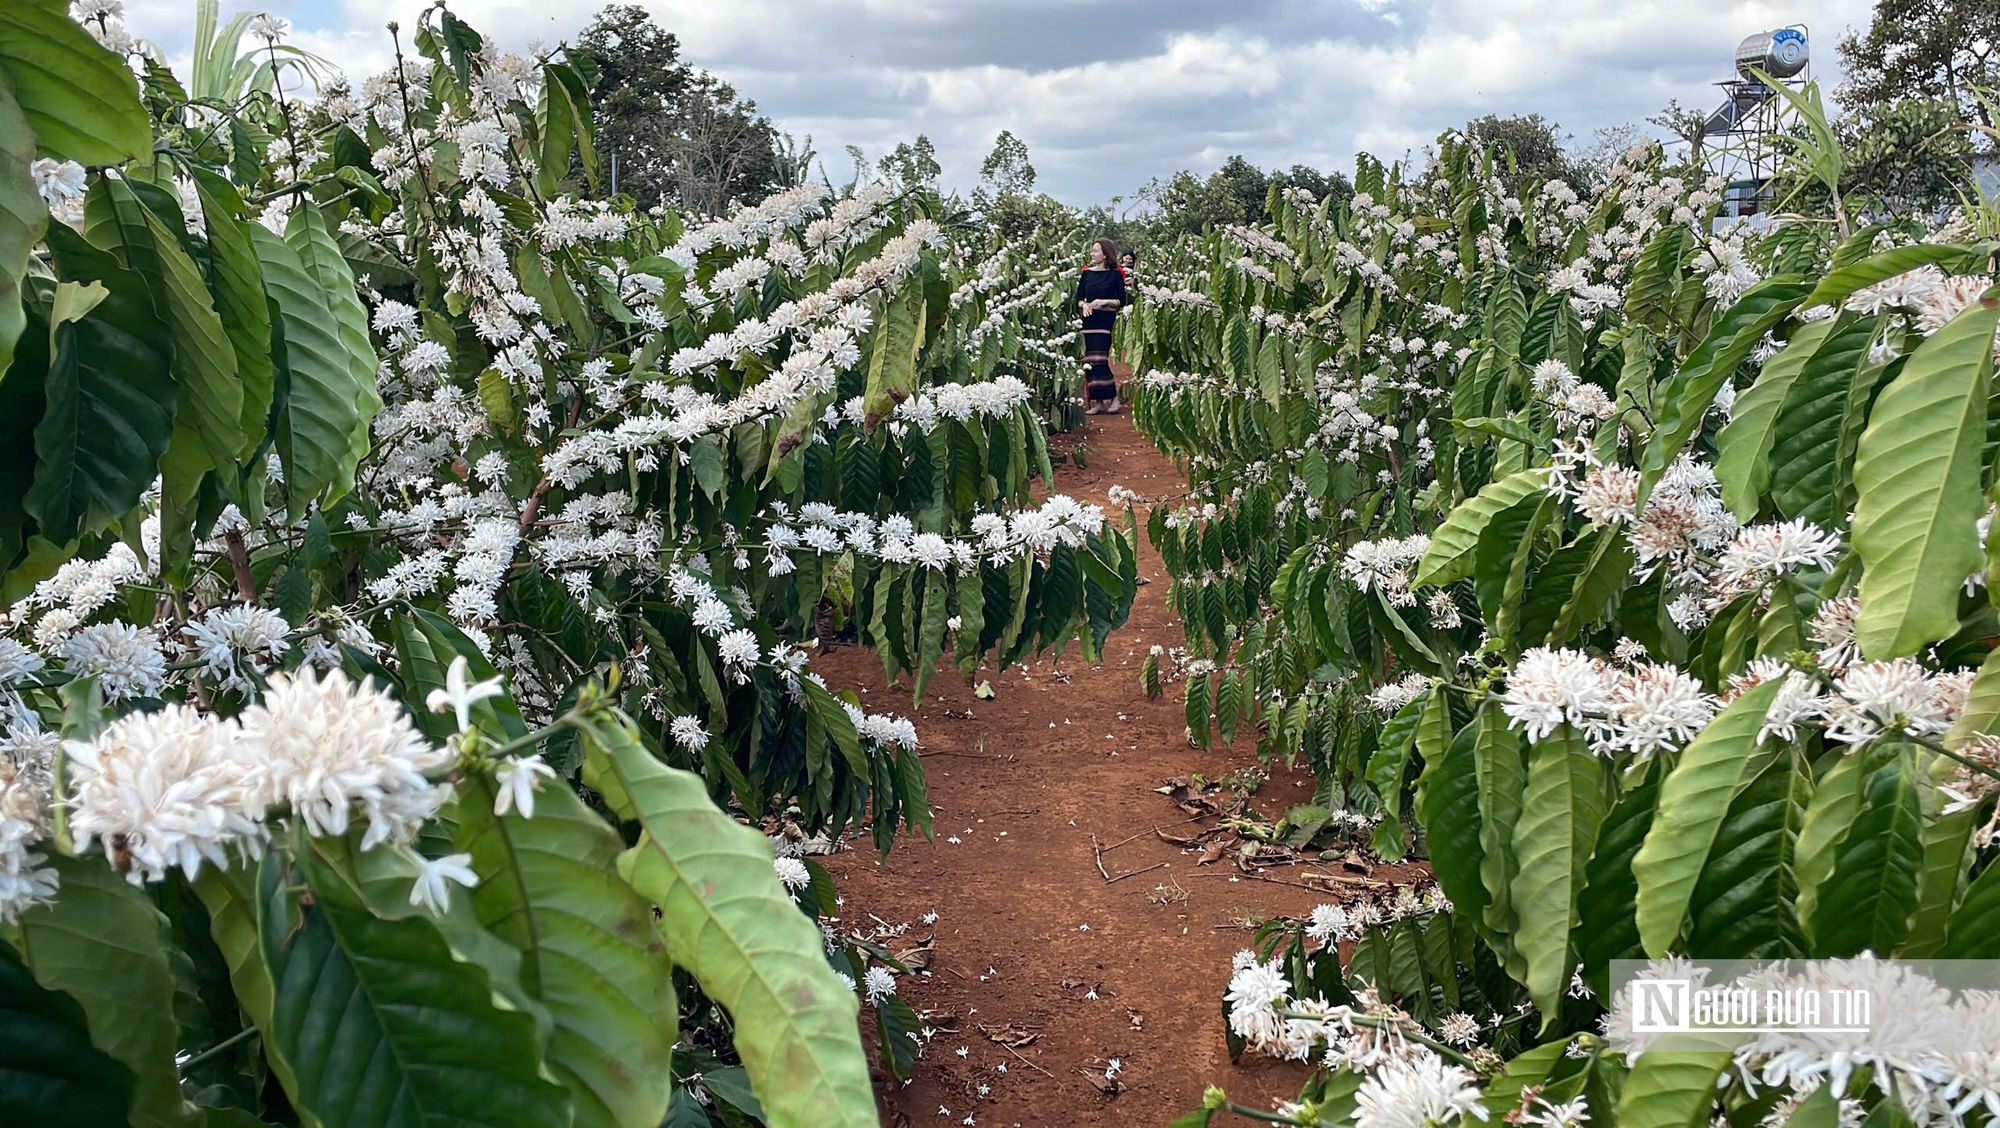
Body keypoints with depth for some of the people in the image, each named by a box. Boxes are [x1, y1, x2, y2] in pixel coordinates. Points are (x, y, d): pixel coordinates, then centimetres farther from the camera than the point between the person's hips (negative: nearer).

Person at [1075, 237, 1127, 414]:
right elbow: (1078, 298, 10)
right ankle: (1097, 401, 8)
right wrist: (1084, 305, -11)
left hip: (1106, 321, -5)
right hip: (1089, 320, 5)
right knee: (1090, 360, 2)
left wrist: (1104, 301, -16)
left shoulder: (1115, 274, -1)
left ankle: (1113, 398, -1)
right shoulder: (1087, 273, 10)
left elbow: (1121, 301, -3)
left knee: (1099, 358, -13)